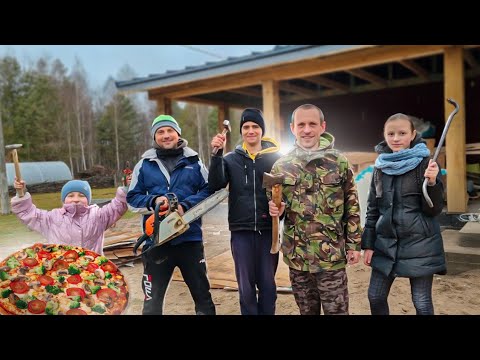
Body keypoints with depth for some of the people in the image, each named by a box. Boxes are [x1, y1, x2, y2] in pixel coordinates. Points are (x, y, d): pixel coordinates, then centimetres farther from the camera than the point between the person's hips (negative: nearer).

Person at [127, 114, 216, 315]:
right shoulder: (144, 165, 6)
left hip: (190, 239, 0)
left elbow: (208, 190, -1)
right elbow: (132, 198, 4)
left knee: (202, 294, 15)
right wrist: (153, 201, -15)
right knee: (152, 301, 11)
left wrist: (186, 205, -17)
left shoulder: (194, 162, 5)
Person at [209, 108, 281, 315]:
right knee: (246, 285, 10)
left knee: (267, 284, 11)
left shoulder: (275, 157, 1)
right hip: (241, 231, 1)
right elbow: (216, 185, -9)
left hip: (268, 230, 0)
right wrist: (217, 153, -19)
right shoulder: (231, 159, 4)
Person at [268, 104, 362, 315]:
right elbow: (274, 205, 12)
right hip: (296, 256, 2)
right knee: (306, 311, 17)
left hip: (331, 256, -2)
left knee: (337, 311, 7)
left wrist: (354, 245, 0)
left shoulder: (339, 162, -3)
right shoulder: (281, 166, 1)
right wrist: (275, 210, -11)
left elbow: (352, 208, 2)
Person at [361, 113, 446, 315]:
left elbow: (434, 210, -8)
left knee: (422, 303, 6)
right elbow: (372, 209, 8)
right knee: (375, 297, 8)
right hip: (385, 244, 4)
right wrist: (368, 244, 6)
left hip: (420, 245, -4)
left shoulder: (425, 164, -7)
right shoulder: (380, 168, 4)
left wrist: (431, 182, -25)